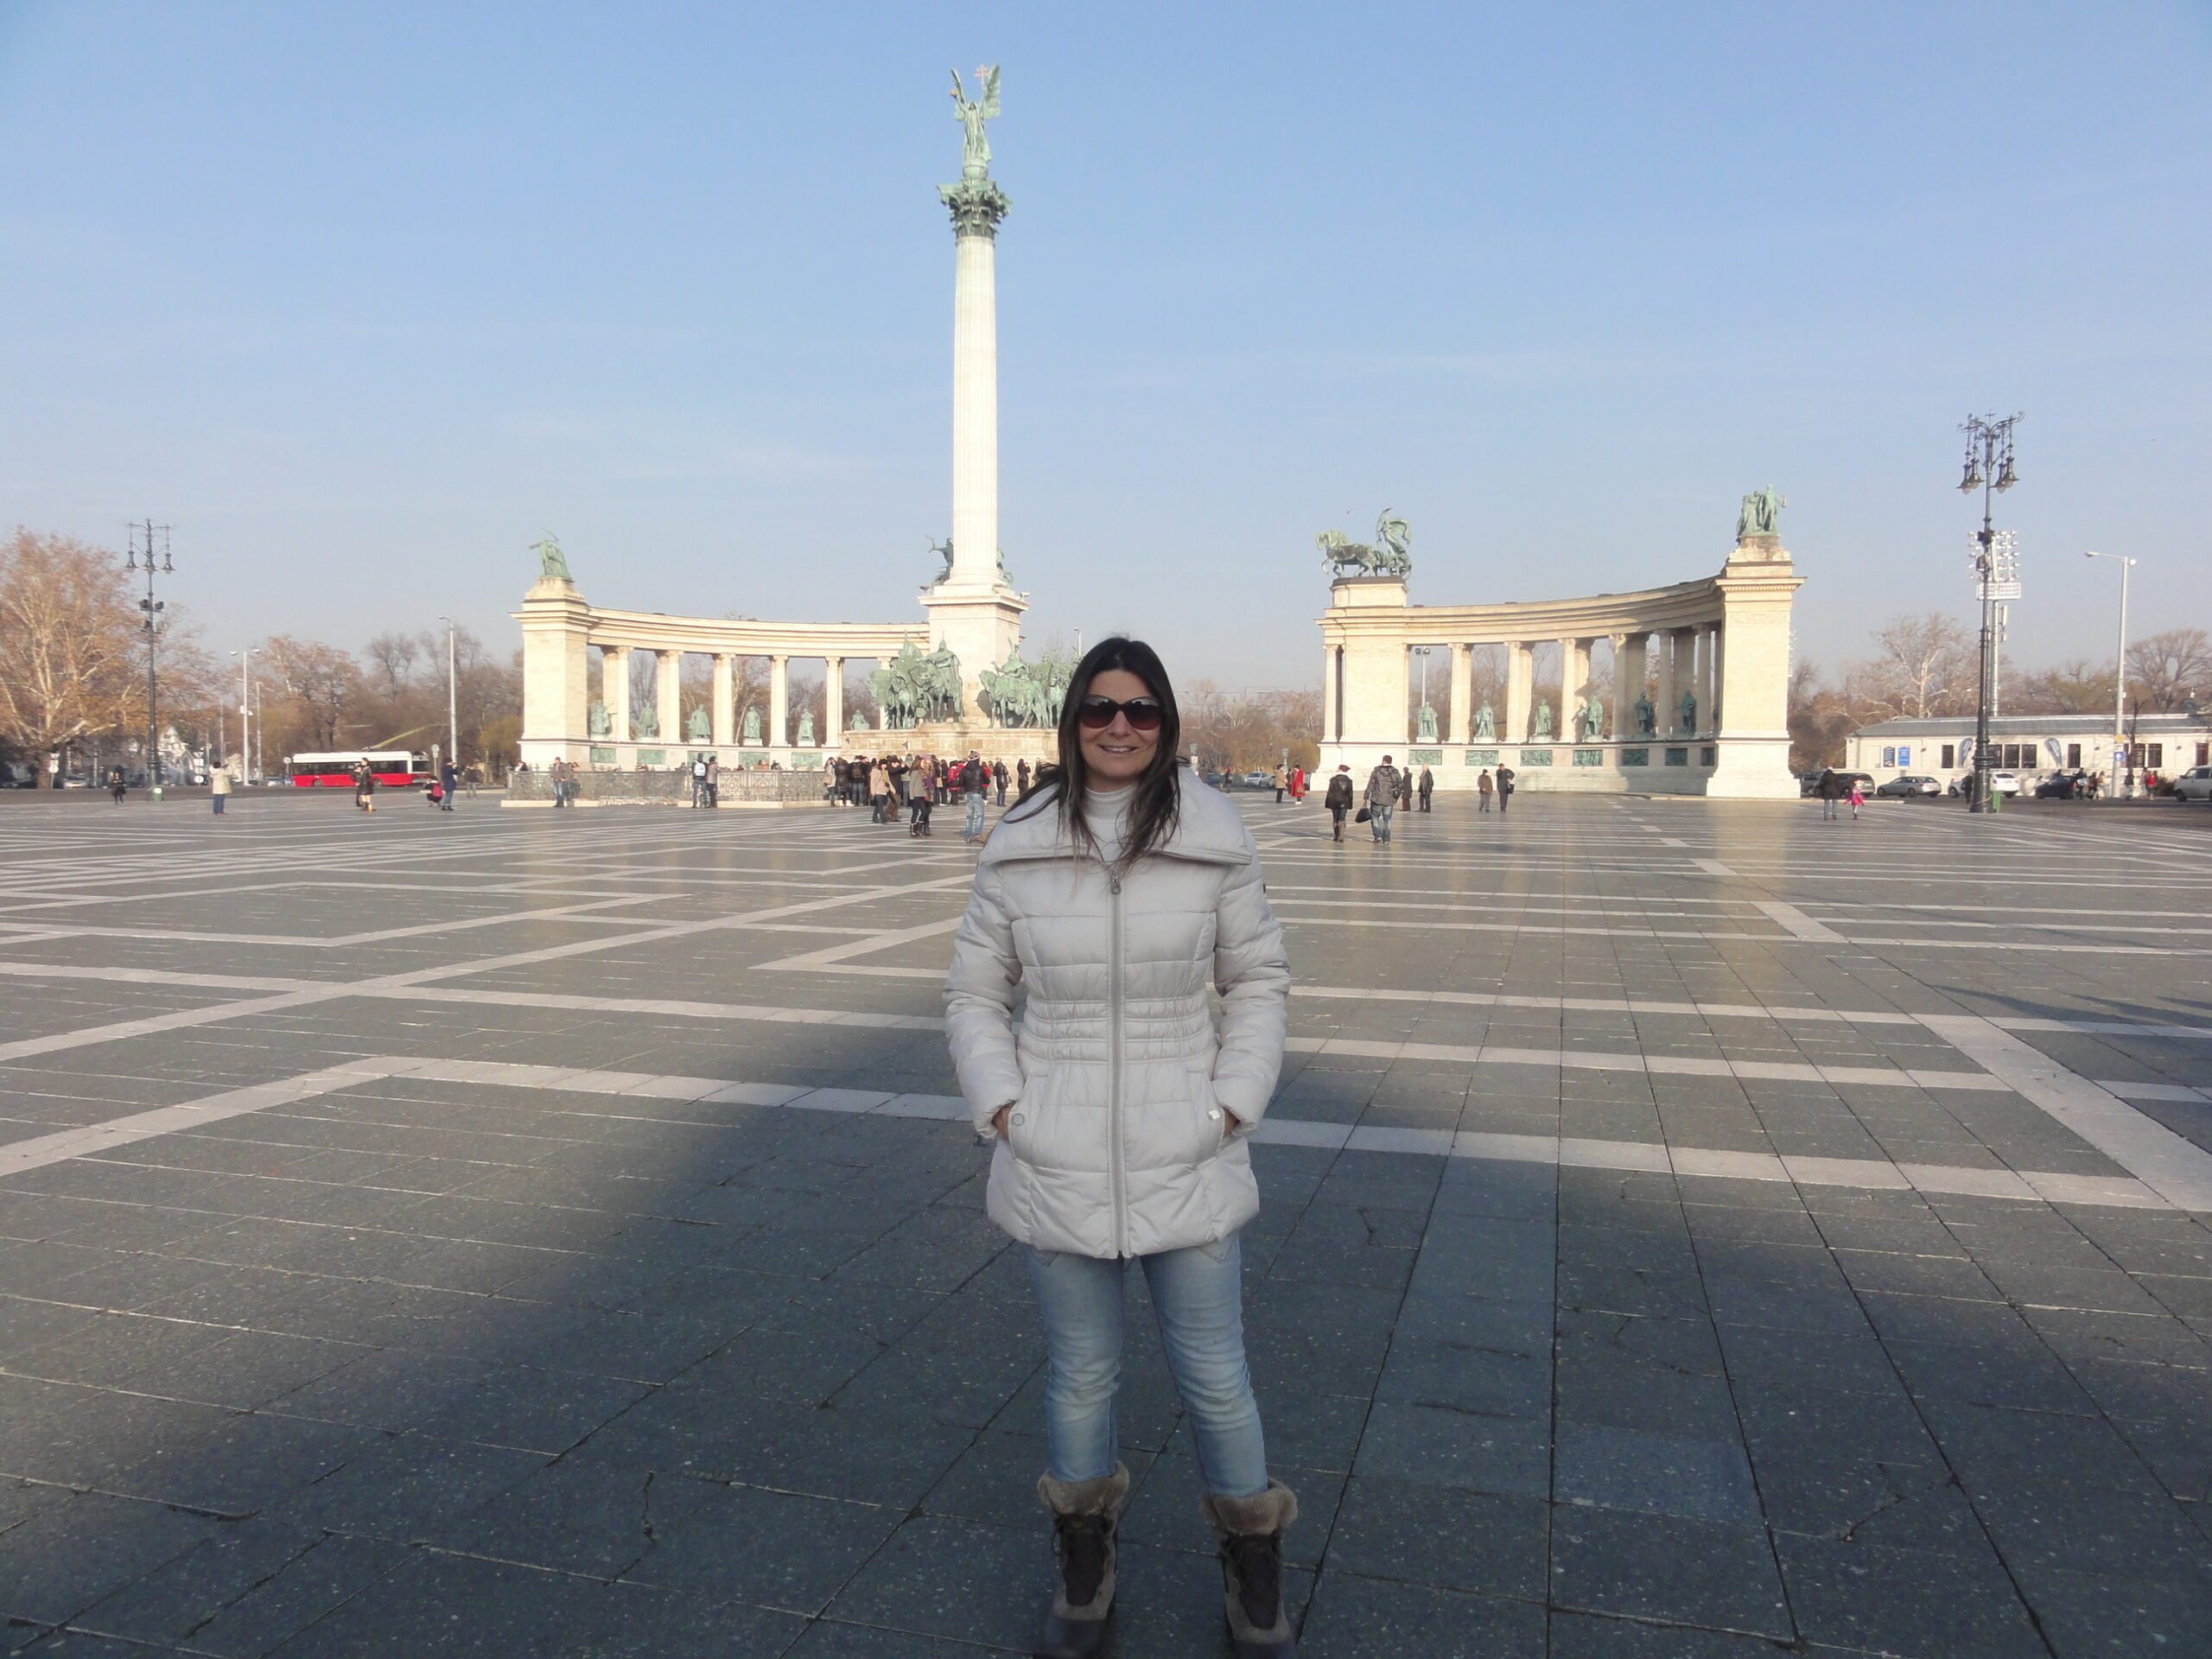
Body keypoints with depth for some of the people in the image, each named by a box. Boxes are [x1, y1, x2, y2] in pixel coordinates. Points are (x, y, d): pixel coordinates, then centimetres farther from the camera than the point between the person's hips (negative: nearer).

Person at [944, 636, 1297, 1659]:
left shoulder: (1214, 843, -5)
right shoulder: (1018, 849, -2)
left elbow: (1259, 979, 5)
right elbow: (973, 992, 7)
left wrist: (1232, 1104, -4)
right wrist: (999, 1105, -4)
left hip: (1185, 1160, 0)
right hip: (1056, 1163, 1)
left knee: (1216, 1382, 11)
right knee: (1080, 1377, 15)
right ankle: (1082, 1575, 40)